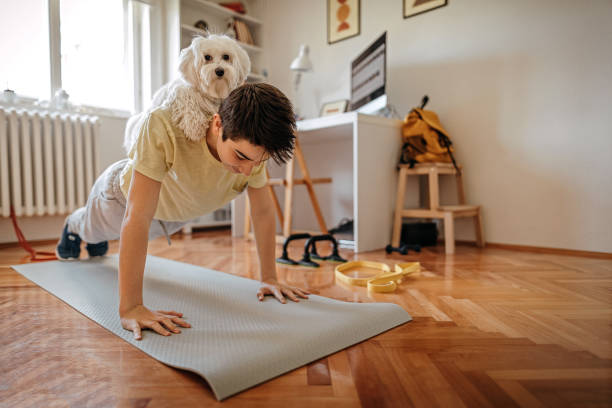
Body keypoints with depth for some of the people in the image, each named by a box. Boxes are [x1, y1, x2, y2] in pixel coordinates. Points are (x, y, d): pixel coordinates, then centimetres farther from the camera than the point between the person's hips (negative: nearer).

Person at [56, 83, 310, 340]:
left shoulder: (252, 148, -34)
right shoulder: (164, 126, -48)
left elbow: (263, 212, -21)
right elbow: (137, 218, -49)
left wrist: (269, 278, -20)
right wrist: (130, 308, -51)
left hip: (177, 213, 4)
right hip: (124, 193, -3)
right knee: (93, 229, 33)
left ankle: (97, 241, 71)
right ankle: (74, 225, 69)